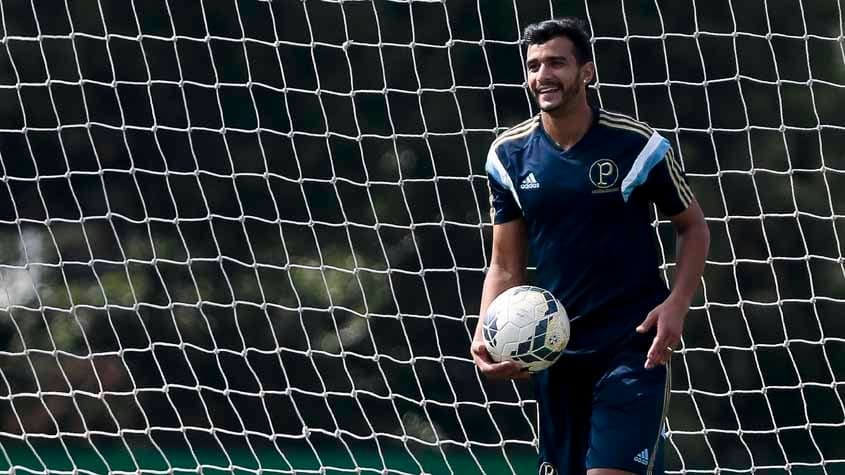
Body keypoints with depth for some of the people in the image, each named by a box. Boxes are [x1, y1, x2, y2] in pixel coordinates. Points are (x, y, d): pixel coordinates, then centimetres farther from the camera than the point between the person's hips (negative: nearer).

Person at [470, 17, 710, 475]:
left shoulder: (637, 145, -9)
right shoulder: (508, 155, 2)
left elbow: (693, 227, 4)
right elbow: (505, 266, 7)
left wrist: (676, 304, -12)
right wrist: (487, 333, -11)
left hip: (633, 345, -4)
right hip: (553, 348, 4)